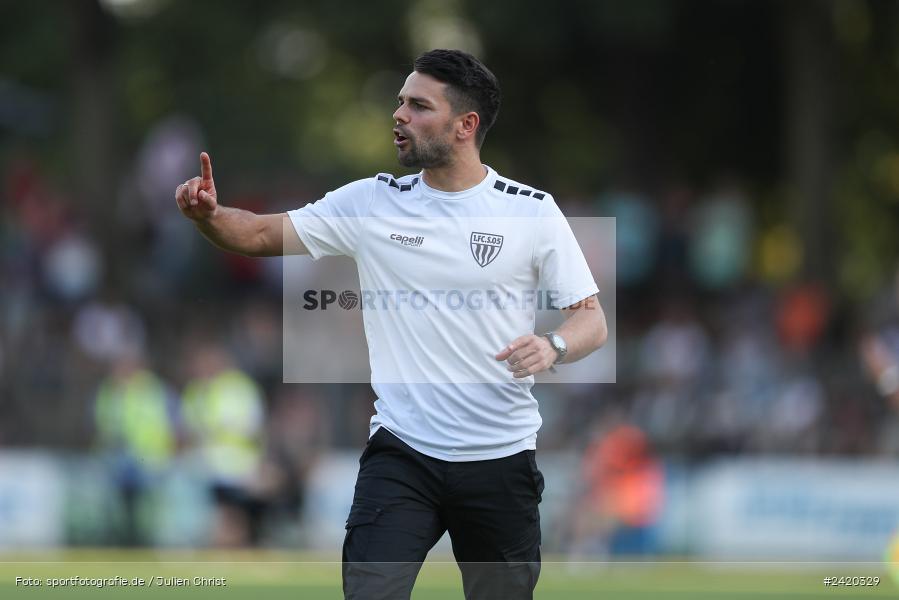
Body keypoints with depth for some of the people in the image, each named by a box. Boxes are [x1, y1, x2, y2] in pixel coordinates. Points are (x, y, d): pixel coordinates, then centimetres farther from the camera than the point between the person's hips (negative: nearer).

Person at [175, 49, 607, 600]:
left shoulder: (533, 211, -3)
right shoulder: (371, 202, 2)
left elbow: (592, 320, 0)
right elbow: (260, 234, 3)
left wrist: (553, 346, -22)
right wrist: (209, 214, -19)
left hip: (502, 460, -1)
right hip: (401, 452, 1)